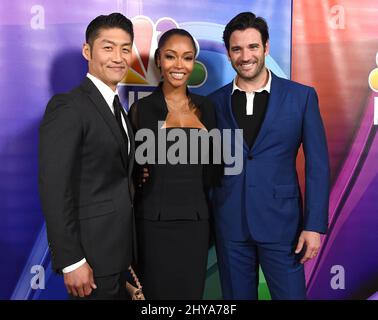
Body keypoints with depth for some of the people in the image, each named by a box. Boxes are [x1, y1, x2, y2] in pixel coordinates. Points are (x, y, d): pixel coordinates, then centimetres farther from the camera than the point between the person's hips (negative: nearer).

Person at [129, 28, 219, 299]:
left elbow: (209, 168, 13)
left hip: (196, 221, 3)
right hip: (154, 221, -3)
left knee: (192, 291, 14)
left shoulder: (205, 107, 7)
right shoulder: (142, 108, -3)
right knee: (156, 291, 7)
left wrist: (212, 216, 12)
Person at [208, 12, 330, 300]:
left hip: (281, 222, -1)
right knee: (237, 295, 15)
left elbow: (317, 164, -3)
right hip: (229, 224, 2)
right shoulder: (216, 101, 2)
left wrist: (315, 225, -6)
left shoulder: (301, 96, -2)